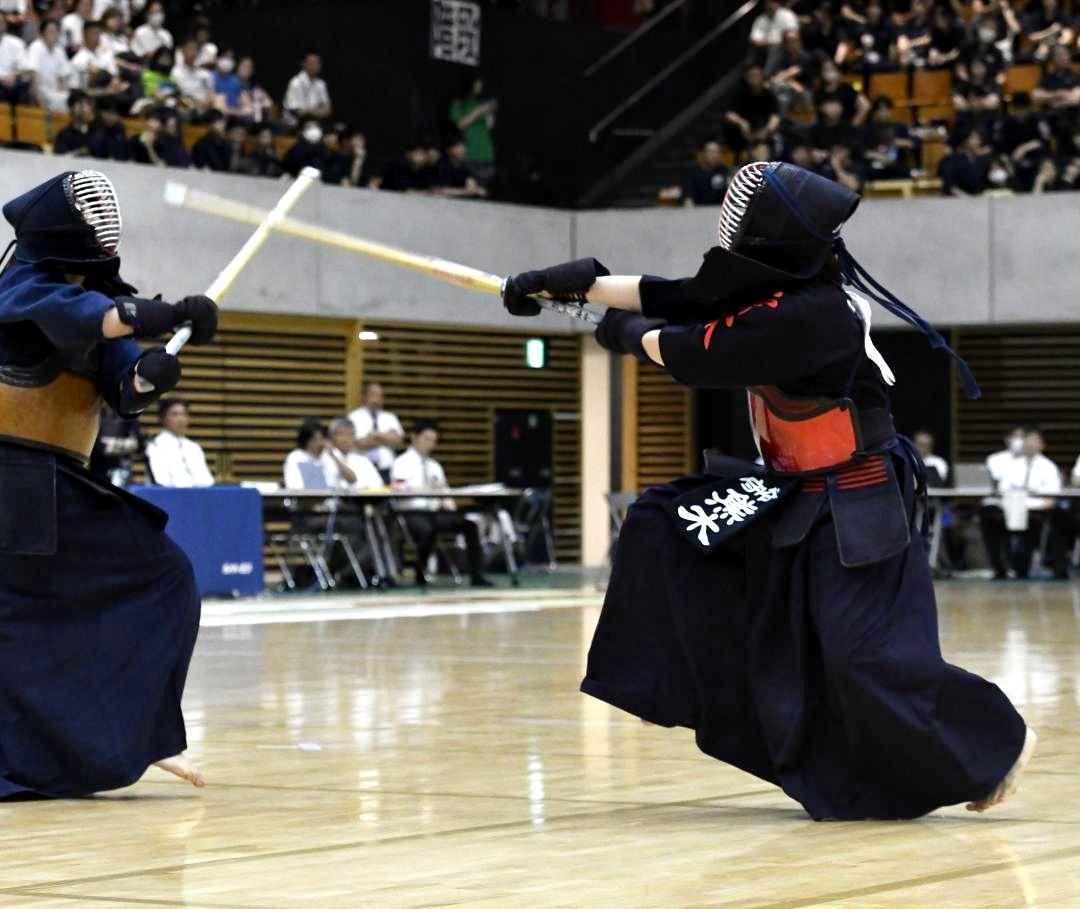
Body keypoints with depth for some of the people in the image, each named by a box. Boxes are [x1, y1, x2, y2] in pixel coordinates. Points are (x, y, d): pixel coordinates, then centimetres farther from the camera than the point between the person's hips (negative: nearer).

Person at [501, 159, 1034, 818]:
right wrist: (575, 284, 2)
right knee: (664, 525, 6)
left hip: (855, 512, -10)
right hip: (792, 495, 10)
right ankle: (675, 683, 17)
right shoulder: (773, 287, -1)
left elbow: (690, 355, -20)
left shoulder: (810, 316, -29)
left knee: (864, 661, -15)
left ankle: (998, 742, 3)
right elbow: (675, 299, 5)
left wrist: (631, 336, -1)